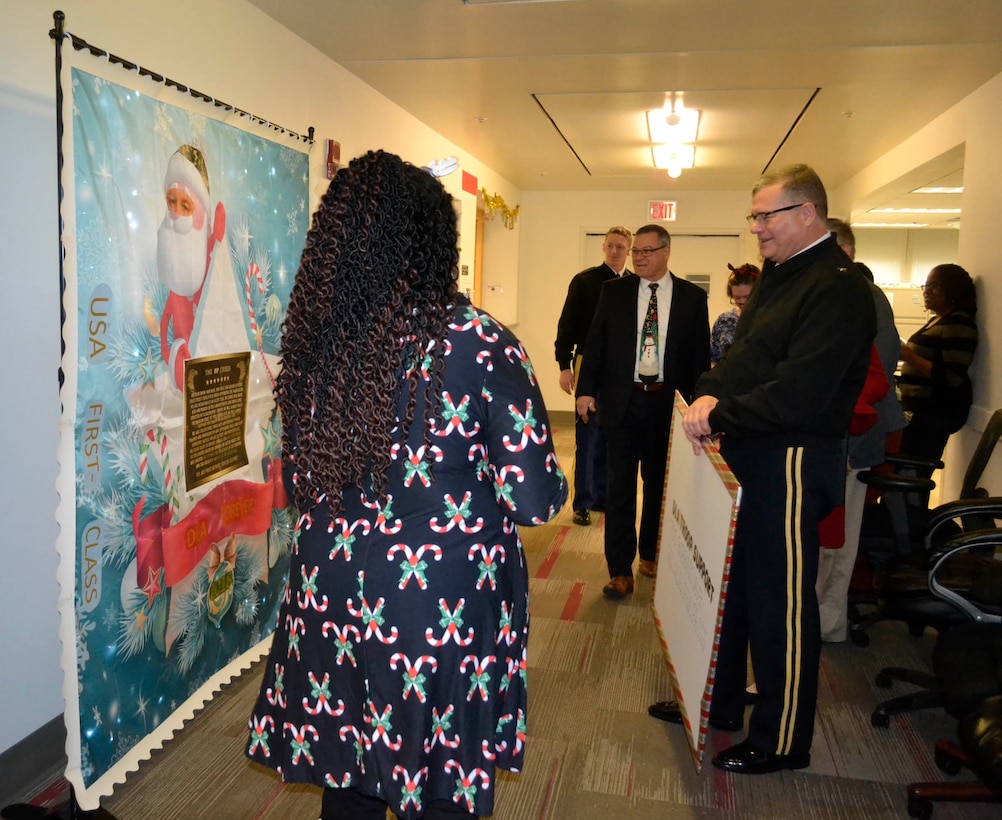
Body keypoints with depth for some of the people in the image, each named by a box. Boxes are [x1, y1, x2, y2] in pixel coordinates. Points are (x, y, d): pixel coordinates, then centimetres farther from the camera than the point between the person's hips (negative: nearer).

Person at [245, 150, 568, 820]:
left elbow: (300, 480, 8)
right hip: (446, 613, -4)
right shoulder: (478, 344, -18)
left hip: (332, 600, 4)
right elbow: (537, 500, -16)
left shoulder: (315, 340, -5)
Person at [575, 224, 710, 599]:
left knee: (659, 484, 14)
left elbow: (700, 354, 3)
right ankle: (620, 570, 11)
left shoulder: (692, 297, 2)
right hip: (623, 400, 0)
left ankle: (651, 555, 33)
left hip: (668, 403, 1)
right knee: (619, 486, 2)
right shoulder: (613, 291, 3)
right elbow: (595, 343, 2)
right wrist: (586, 390, -6)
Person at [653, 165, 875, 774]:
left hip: (791, 464, -10)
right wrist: (711, 392, -3)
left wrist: (719, 415, -17)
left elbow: (797, 394, -26)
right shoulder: (779, 275, 14)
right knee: (729, 584, 19)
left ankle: (782, 742, 23)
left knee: (780, 605, 4)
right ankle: (720, 704, 37)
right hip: (747, 455, 10)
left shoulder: (838, 288, -17)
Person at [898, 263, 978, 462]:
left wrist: (909, 356, -22)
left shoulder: (959, 324, -13)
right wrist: (906, 355, 16)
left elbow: (953, 377, -22)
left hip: (936, 412, -10)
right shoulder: (937, 321, 17)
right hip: (923, 409, 10)